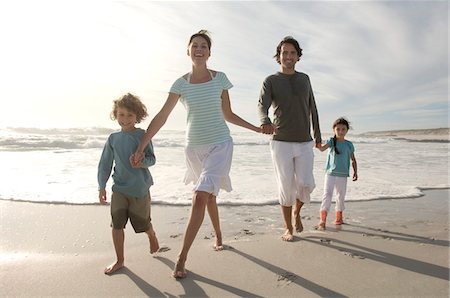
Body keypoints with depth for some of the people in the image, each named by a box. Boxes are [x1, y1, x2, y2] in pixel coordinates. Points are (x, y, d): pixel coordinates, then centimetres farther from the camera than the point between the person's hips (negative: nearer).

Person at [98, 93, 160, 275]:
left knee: (144, 224, 11)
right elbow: (105, 163, 8)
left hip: (140, 188, -3)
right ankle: (119, 261, 20)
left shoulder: (142, 135, -8)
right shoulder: (113, 139, 3)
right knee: (117, 224, 1)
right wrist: (101, 186, 7)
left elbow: (151, 158, -8)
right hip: (119, 188, 3)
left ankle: (152, 236, 47)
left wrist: (143, 162, -31)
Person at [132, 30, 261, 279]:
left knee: (200, 198, -16)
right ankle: (218, 236, 45)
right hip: (194, 147, 2)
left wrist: (256, 128, 6)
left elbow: (228, 114, 8)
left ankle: (181, 258, -6)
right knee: (209, 195, 18)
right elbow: (161, 118, -3)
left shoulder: (219, 78, -1)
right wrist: (141, 147, -7)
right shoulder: (181, 83, 0)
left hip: (220, 144, -2)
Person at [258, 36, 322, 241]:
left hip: (305, 143, 3)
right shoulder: (270, 81, 0)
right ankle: (288, 229, 18)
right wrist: (265, 121, -43)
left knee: (306, 184, -7)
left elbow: (312, 107, 20)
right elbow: (262, 105, -20)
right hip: (281, 143, -3)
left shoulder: (304, 79, 13)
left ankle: (296, 212, 25)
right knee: (286, 188, 0)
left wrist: (317, 133, 21)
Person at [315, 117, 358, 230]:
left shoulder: (349, 144, 4)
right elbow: (322, 148, -22)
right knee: (327, 194, -12)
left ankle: (339, 217, 32)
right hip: (330, 173, -3)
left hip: (343, 175, 3)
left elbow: (353, 160, 13)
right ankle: (322, 220, -12)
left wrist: (355, 171, 5)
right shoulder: (331, 141, -3)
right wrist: (318, 145, -43)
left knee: (341, 196, 14)